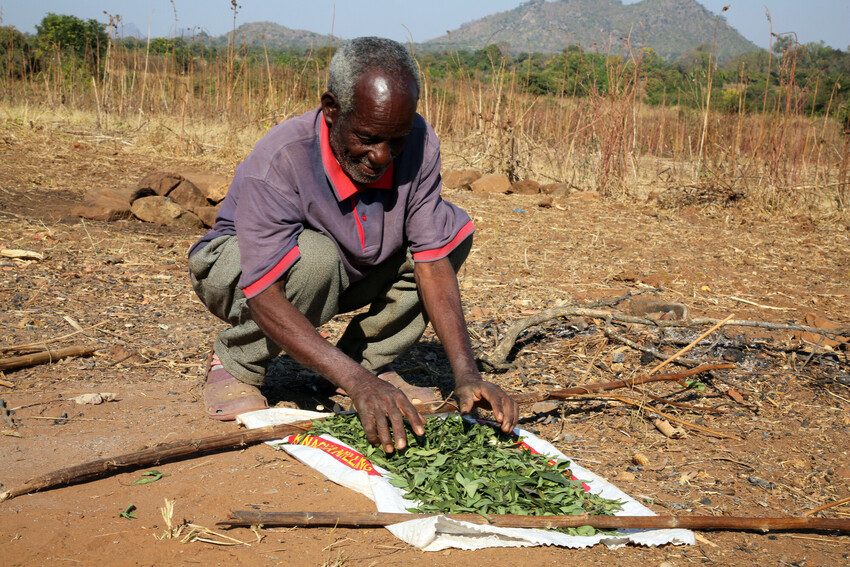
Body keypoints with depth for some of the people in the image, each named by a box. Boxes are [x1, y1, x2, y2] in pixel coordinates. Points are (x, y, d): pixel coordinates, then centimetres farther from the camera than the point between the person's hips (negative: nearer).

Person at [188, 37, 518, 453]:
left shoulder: (418, 144, -21)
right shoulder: (278, 163, -35)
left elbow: (432, 260, -21)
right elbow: (263, 296, -40)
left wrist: (465, 374, -33)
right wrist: (357, 385, -51)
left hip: (348, 272, 5)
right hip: (237, 270, -5)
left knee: (453, 229, -14)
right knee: (315, 259, -39)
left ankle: (367, 357, -3)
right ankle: (235, 364, -10)